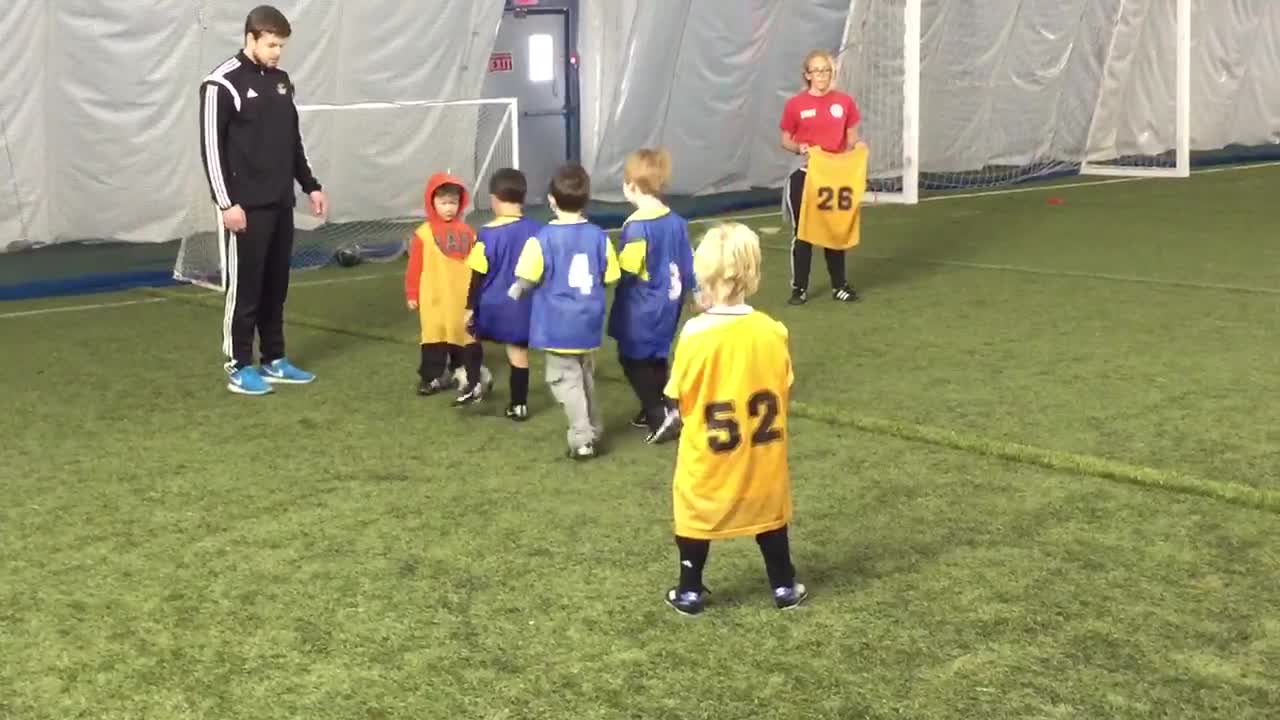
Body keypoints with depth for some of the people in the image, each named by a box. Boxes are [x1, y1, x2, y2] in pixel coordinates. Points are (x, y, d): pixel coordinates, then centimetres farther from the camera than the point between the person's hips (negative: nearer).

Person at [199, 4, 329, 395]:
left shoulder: (281, 81, 12)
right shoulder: (222, 83, -10)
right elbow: (211, 147, -13)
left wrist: (310, 186, 17)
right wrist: (226, 201, -17)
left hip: (281, 204, 7)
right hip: (246, 207, -7)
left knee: (276, 286, 12)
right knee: (244, 286, -2)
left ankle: (274, 360, 22)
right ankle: (238, 368, 6)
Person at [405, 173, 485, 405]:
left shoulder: (466, 232, 3)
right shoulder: (423, 234, -6)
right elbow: (414, 267, -3)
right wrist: (411, 294, -3)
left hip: (464, 298, 2)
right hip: (434, 299, -2)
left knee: (466, 337, 5)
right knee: (435, 338, 9)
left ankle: (471, 380, 9)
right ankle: (431, 378, 21)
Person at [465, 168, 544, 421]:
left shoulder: (488, 234, -14)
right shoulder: (536, 230, -3)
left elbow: (477, 275, -11)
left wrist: (470, 307, -3)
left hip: (493, 306, -3)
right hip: (524, 306, 3)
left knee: (472, 338, 23)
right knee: (519, 352, 9)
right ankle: (519, 405, 13)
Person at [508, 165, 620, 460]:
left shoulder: (543, 239, -15)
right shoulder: (599, 237, -2)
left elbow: (527, 279, -11)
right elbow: (608, 277, 4)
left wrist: (514, 292, 11)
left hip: (558, 325, -5)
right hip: (589, 323, 5)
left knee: (565, 378, 1)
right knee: (586, 377, 20)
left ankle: (582, 438, -6)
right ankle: (594, 430, 28)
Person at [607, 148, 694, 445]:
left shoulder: (637, 225, -21)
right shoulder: (677, 222, 2)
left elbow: (627, 270, -20)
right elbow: (688, 267, 7)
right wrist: (679, 293, 19)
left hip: (641, 307, -8)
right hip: (667, 303, 8)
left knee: (633, 360, 3)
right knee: (655, 358, 19)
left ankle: (658, 414, -5)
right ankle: (655, 411, 26)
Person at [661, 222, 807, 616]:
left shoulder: (694, 335, -20)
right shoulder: (772, 331, -11)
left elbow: (679, 398, -11)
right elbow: (783, 390, 0)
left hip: (706, 456, -2)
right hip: (763, 455, 3)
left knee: (697, 516, 16)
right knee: (768, 512, 20)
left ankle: (690, 592, 26)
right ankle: (784, 587, 30)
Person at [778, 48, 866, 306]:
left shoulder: (844, 102, -1)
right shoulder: (795, 105, -6)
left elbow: (851, 137, 6)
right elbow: (785, 141, 1)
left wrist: (858, 144, -15)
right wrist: (800, 148, -19)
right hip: (805, 175, -2)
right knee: (802, 232, 3)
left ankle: (840, 285, 20)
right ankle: (799, 288, 11)